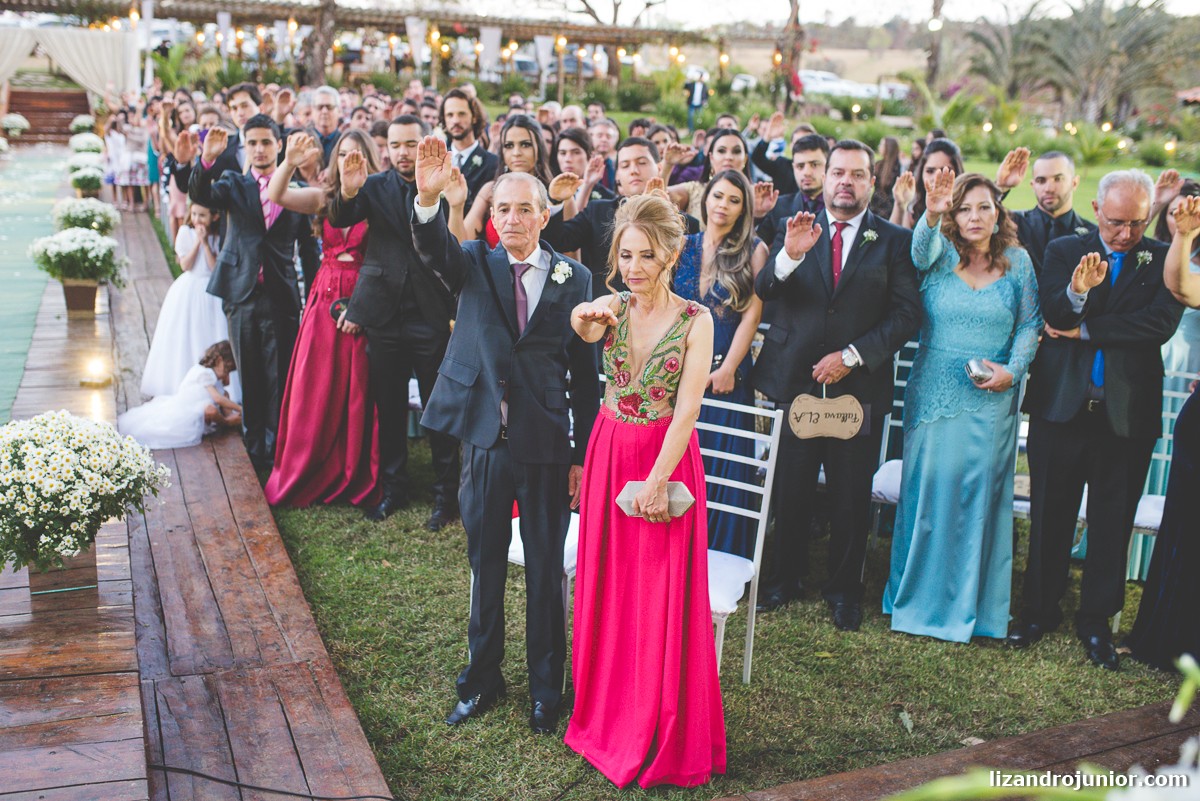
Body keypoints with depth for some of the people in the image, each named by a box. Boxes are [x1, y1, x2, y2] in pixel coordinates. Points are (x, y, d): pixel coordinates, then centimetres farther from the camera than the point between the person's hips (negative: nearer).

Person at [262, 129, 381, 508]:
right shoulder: (323, 198, 6)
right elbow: (276, 195, -9)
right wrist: (290, 162, -26)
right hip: (323, 302, 3)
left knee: (358, 395, 5)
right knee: (314, 394, 6)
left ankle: (357, 480, 21)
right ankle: (308, 479, 21)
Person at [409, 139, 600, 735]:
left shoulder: (574, 278, 0)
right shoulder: (473, 264, 2)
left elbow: (584, 373, 1)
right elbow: (433, 250, -21)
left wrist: (583, 454, -1)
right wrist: (428, 199, -42)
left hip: (547, 445, -1)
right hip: (485, 441, 1)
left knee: (546, 571, 10)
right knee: (484, 564, 15)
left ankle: (546, 688, 28)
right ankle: (482, 679, 33)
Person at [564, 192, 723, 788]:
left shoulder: (695, 321, -8)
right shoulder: (613, 307, 1)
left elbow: (686, 411, -14)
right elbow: (581, 326, -22)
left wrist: (656, 481, -19)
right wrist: (586, 315, -45)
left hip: (666, 460, -3)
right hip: (608, 454, 4)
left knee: (663, 597, 3)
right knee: (607, 587, 12)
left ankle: (663, 737, 21)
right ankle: (607, 715, 31)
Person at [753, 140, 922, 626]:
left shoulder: (893, 241, 2)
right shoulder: (796, 231, 6)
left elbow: (906, 316, -4)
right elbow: (763, 292, -7)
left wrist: (851, 356, -14)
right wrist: (789, 255, -26)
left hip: (858, 388, -1)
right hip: (795, 382, 1)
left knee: (851, 499, 9)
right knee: (790, 492, 11)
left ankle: (844, 590, 26)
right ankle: (786, 579, 30)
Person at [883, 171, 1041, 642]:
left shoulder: (1018, 261, 5)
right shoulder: (939, 254, 1)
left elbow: (1030, 324, 7)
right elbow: (922, 249, -23)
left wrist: (1012, 369, -8)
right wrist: (931, 216, -44)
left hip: (991, 399, 1)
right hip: (934, 394, -1)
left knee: (980, 493, 5)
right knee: (928, 489, 3)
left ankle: (971, 604, 20)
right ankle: (919, 595, 19)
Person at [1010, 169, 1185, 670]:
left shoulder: (1165, 261, 2)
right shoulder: (1063, 251, 3)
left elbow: (1161, 324, -14)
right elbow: (1053, 316, -12)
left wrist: (1084, 330, -12)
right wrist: (1077, 290, -33)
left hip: (1127, 413, 0)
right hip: (1061, 405, 0)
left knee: (1113, 522, 8)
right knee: (1050, 516, 9)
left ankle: (1096, 620, 23)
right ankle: (1040, 610, 24)